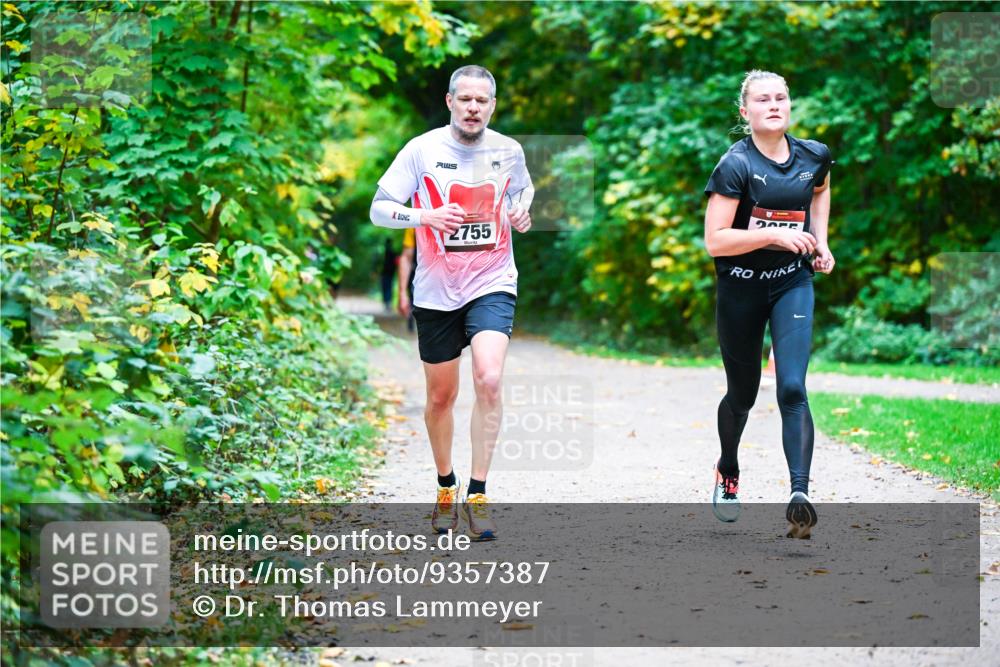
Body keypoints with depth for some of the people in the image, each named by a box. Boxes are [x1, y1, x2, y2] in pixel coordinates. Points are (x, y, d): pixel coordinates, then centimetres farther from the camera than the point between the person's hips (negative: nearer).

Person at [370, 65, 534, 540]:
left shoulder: (509, 152, 3)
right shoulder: (423, 149, -5)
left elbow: (523, 196, 23)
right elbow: (379, 209, -5)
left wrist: (523, 216, 0)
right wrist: (425, 216, -23)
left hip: (492, 285, 0)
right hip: (436, 291, 0)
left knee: (489, 380, -21)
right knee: (441, 396, 9)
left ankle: (477, 495, -13)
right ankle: (446, 487, 33)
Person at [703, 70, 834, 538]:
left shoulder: (814, 156, -1)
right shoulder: (735, 165, -15)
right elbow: (714, 241, -19)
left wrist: (819, 241, 10)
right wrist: (775, 235, -26)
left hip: (792, 283, 2)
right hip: (740, 289, -2)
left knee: (792, 389, -15)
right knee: (742, 394, 13)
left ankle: (800, 494, -22)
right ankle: (727, 471, 42)